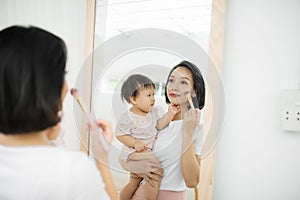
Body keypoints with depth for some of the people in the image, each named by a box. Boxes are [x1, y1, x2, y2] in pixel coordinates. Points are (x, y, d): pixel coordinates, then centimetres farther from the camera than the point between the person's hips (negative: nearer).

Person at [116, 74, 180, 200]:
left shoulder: (152, 112, -3)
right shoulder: (127, 118, -25)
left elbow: (159, 125, 3)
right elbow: (120, 134, -18)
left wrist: (170, 113, -8)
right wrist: (135, 143, -29)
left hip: (146, 152, 8)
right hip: (133, 153, -8)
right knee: (157, 173, -21)